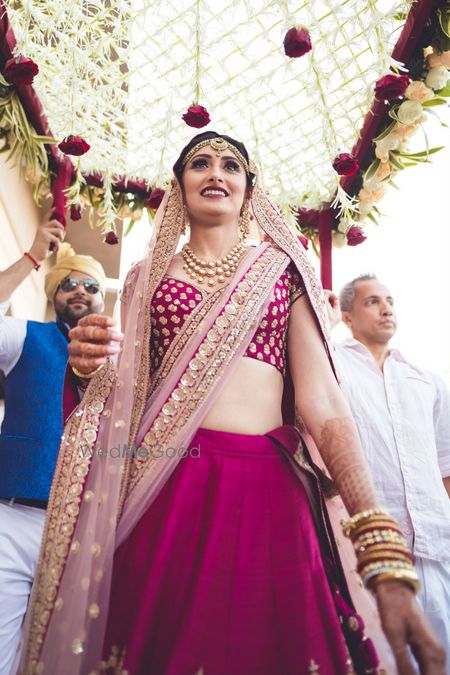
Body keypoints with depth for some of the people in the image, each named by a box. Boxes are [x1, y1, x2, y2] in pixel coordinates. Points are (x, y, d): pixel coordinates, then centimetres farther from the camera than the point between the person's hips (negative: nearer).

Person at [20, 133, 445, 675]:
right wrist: (92, 364, -7)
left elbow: (322, 399, -1)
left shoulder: (284, 271, 10)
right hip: (158, 488, 1)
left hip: (268, 488, 0)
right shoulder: (147, 277, 15)